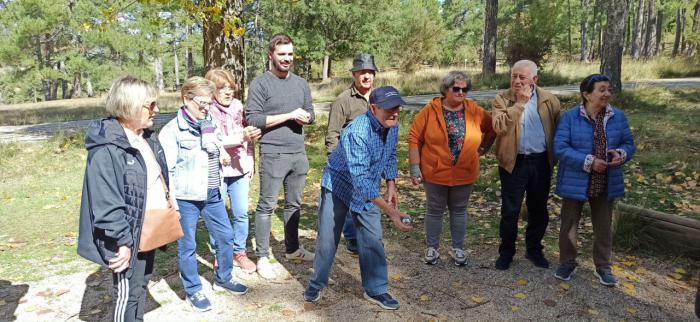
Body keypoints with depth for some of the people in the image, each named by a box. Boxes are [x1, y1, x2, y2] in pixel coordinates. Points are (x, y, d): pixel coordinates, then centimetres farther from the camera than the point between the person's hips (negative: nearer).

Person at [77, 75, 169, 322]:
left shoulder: (147, 138, 7)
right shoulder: (106, 149, -22)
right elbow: (106, 202, -24)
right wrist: (122, 240, -23)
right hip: (130, 235, -9)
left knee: (142, 284, 22)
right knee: (127, 292, 7)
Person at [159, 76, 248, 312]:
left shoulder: (210, 124, 8)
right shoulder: (172, 130, -12)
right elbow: (166, 168, -12)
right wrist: (171, 202, -13)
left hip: (213, 194, 7)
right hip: (186, 197, -6)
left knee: (226, 237, 16)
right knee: (187, 246, 8)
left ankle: (223, 279, 37)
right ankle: (193, 290, 25)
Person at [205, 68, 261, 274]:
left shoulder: (239, 107, 5)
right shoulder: (207, 111, -10)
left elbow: (249, 138, 11)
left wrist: (250, 163, 7)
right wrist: (241, 137, -32)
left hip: (240, 170, 4)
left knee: (241, 213, 7)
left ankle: (239, 253, 23)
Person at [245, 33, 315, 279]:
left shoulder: (301, 83, 13)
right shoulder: (260, 84, -5)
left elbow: (310, 114, 18)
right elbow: (253, 119, -12)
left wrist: (304, 116, -7)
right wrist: (289, 115, -15)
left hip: (299, 153, 6)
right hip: (273, 154, -6)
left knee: (294, 204, 15)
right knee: (267, 206, 0)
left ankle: (292, 249, 29)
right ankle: (262, 257, 10)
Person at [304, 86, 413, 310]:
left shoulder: (392, 125, -11)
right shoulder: (357, 132, -35)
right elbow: (360, 179, -41)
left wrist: (391, 186, -1)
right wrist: (391, 211, -45)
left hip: (368, 190, 6)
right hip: (338, 186, -5)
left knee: (372, 240, 3)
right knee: (327, 239, 5)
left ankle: (376, 290, 18)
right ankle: (317, 284, 27)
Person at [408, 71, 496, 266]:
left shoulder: (475, 111, -2)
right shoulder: (430, 110, -9)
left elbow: (492, 130, 13)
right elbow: (414, 138, -8)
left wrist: (482, 149, 6)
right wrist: (415, 167, -11)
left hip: (465, 175, 2)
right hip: (435, 174, -2)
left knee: (459, 211, 15)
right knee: (434, 211, 11)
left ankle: (458, 248, 30)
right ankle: (432, 248, 27)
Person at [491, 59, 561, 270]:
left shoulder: (549, 100, 2)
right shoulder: (502, 99, -4)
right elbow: (499, 126, -21)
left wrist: (555, 156, 0)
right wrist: (519, 102, -18)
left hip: (541, 162, 2)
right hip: (514, 162, -2)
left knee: (539, 211, 14)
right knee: (510, 211, 5)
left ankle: (534, 250, 32)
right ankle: (506, 252, 22)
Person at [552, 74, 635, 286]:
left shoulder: (618, 116, 1)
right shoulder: (570, 117, -11)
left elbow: (629, 143, 7)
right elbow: (560, 148, -16)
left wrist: (621, 154, -17)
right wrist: (588, 162, -23)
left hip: (606, 184, 3)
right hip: (575, 182, -3)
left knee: (604, 227, 14)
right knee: (569, 224, 10)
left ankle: (603, 267, 31)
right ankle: (567, 263, 28)